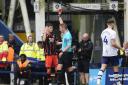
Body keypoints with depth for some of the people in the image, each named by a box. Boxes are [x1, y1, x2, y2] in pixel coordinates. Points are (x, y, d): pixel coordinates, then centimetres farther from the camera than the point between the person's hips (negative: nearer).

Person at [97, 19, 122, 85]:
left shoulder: (103, 32, 10)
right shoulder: (112, 32, -13)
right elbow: (113, 44, -21)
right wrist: (120, 48, -8)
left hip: (104, 53, 6)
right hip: (112, 53, -6)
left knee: (103, 67, -3)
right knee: (116, 68, 8)